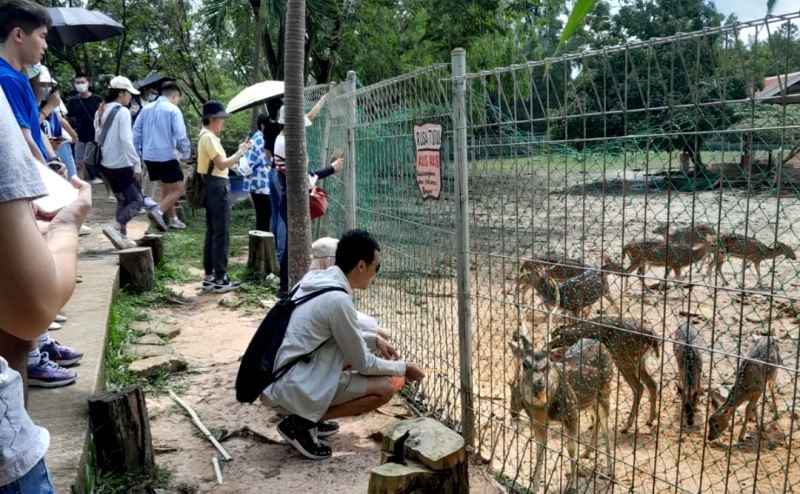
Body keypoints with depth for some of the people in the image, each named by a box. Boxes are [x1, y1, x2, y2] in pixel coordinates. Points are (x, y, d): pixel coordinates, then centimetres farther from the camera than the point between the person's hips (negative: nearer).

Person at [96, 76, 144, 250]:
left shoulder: (101, 111, 11)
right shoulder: (122, 111, -14)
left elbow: (98, 136, 16)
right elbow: (125, 139, -22)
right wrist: (137, 164, -19)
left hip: (106, 164, 8)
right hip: (121, 164, -8)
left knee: (122, 200, 18)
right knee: (137, 200, 1)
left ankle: (122, 236, 16)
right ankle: (115, 228, -17)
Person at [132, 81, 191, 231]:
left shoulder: (146, 108, 9)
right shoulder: (173, 110, -10)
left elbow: (136, 132, 10)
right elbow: (180, 135, -16)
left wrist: (137, 153, 18)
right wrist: (186, 153, -4)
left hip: (149, 156, 7)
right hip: (166, 156, -7)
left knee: (166, 188, 21)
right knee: (178, 190, 2)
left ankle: (172, 219, 27)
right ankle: (158, 212, -16)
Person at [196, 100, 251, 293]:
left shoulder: (206, 136, 18)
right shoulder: (209, 137, -14)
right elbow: (222, 164, -21)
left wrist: (239, 152, 7)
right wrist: (241, 152, -13)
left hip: (213, 186, 11)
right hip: (218, 186, -11)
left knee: (212, 233, 12)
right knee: (221, 234, -6)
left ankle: (209, 277, 17)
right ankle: (220, 279, -2)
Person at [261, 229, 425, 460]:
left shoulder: (315, 278, 5)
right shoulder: (338, 300, -21)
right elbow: (363, 364, -10)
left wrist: (374, 340, 13)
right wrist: (403, 368, 5)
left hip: (277, 376, 9)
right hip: (292, 386, -9)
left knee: (353, 352, 19)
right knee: (385, 388, -8)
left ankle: (309, 415, 15)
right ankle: (301, 423, -4)